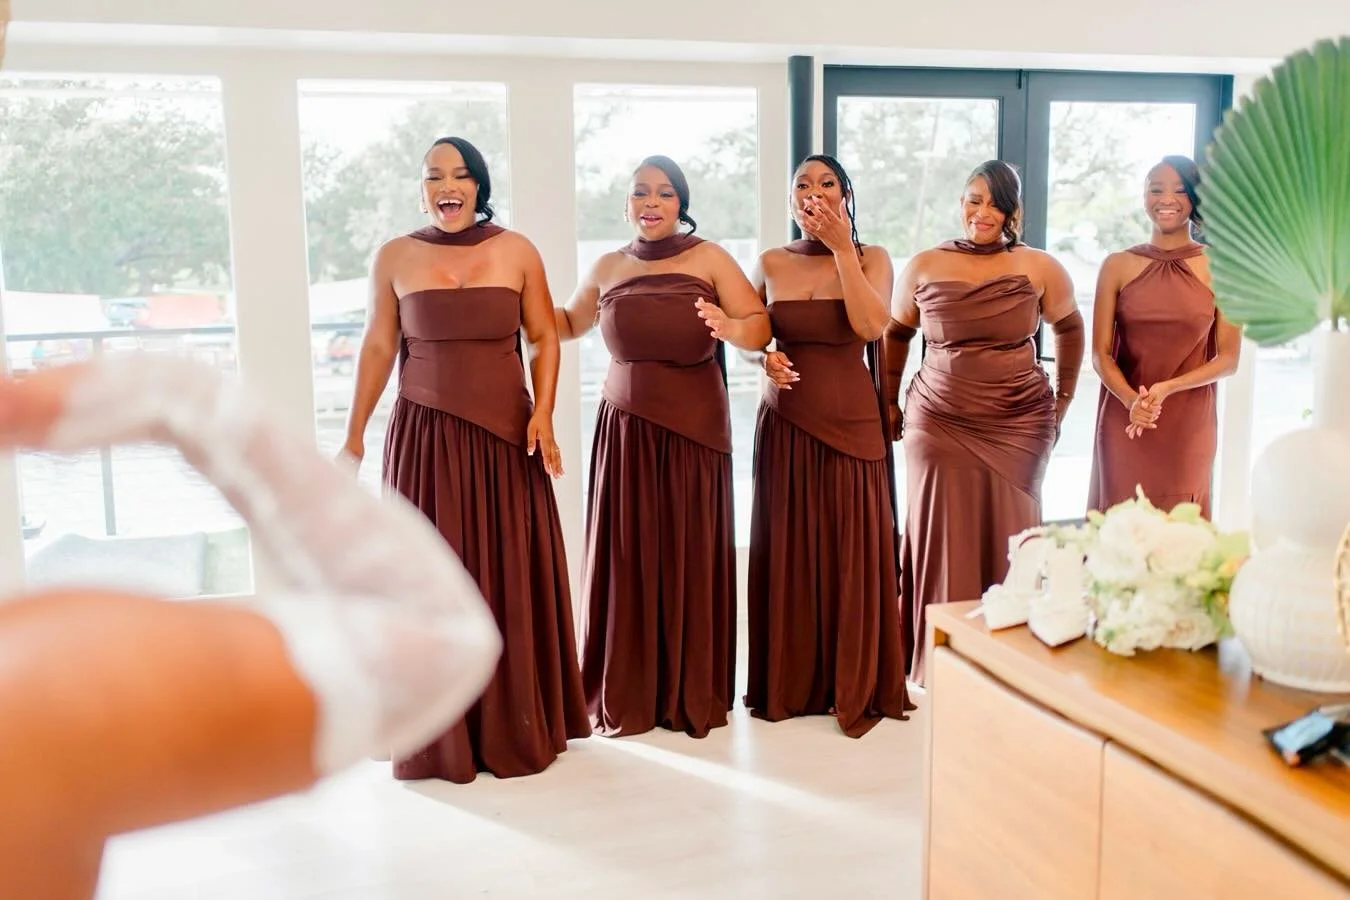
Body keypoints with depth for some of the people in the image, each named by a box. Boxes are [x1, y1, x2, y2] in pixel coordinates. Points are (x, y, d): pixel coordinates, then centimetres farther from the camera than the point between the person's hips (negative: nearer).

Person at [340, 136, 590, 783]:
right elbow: (378, 349, 7)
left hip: (505, 436, 0)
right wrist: (354, 435, 6)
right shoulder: (395, 258, 3)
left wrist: (543, 416, -8)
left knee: (512, 578, 6)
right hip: (425, 436, 0)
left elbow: (544, 339, 4)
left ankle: (518, 726, 22)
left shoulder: (517, 252, 3)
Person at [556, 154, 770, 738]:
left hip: (694, 428, -2)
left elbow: (761, 329, -6)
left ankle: (692, 694, 19)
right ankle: (626, 695, 17)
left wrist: (730, 327, -27)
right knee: (627, 558, 3)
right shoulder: (607, 268, 10)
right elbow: (568, 324, 25)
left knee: (690, 557, 4)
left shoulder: (709, 259, 1)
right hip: (625, 428, 2)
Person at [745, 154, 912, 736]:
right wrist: (764, 357, -9)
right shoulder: (772, 264, 8)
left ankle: (856, 687, 15)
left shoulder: (871, 258, 3)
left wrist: (841, 247, -14)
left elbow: (871, 326, -15)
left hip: (851, 422, -2)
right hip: (785, 425, 2)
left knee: (852, 553, 1)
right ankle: (787, 684, 20)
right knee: (786, 552, 5)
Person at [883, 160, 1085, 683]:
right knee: (941, 537, 0)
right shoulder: (924, 267, 2)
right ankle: (935, 660, 12)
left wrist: (1062, 399, 14)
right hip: (937, 424, 0)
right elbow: (896, 333, 15)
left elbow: (1069, 328, 16)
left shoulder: (1039, 269, 0)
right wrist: (888, 402, 14)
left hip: (1019, 426, 0)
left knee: (1007, 539, 4)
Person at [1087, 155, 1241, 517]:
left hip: (1190, 428, 0)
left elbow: (1228, 359, -1)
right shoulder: (1118, 266, 2)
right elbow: (1100, 354, -1)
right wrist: (1131, 400, -19)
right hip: (1124, 423, 1)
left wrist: (1167, 388, -17)